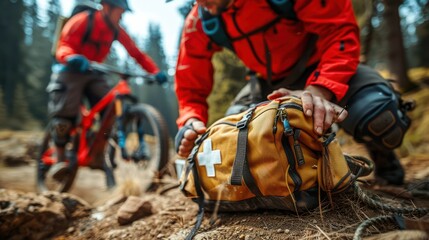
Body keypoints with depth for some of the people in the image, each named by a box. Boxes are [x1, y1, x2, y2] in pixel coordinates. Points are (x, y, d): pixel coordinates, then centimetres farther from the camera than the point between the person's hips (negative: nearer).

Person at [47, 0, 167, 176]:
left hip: (93, 74, 4)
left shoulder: (116, 31, -3)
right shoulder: (83, 21, -16)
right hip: (69, 72, -4)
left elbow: (137, 54, -5)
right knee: (64, 113, -14)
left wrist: (156, 72, -20)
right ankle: (60, 158, 3)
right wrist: (72, 57, -47)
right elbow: (63, 46, -23)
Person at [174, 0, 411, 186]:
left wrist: (318, 90, -44)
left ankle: (385, 164, 7)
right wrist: (192, 122, -33)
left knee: (380, 115, -32)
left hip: (321, 68, -3)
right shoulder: (199, 24, -14)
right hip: (268, 83, 4)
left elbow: (339, 28, -28)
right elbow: (191, 90, -10)